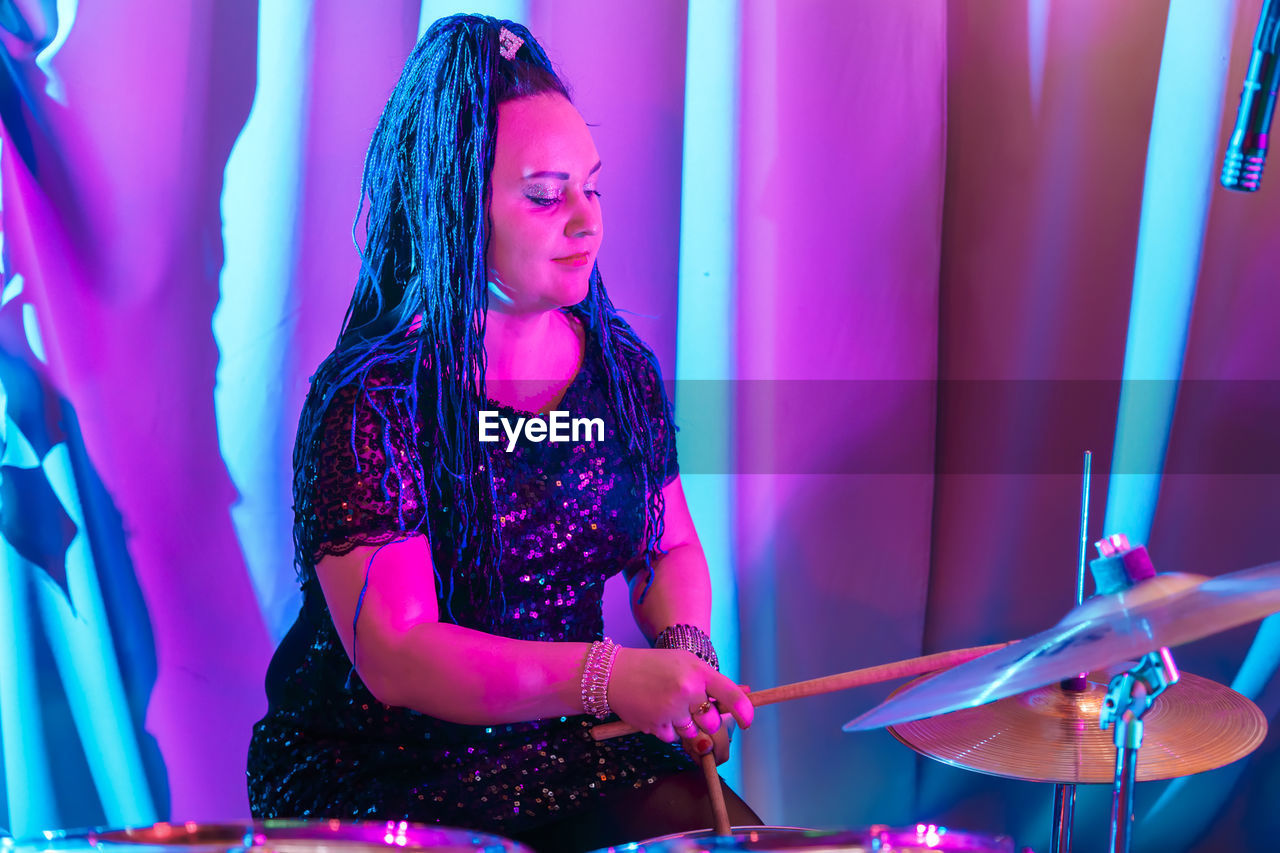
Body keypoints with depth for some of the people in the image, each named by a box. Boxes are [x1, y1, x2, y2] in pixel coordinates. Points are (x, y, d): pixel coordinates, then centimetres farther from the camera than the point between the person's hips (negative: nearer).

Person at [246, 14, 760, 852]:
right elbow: (395, 656, -24)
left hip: (572, 751, 6)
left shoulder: (622, 365, 3)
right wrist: (612, 676, -36)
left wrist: (686, 651, -6)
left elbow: (671, 547, 16)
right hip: (374, 773, -5)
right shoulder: (372, 396, -17)